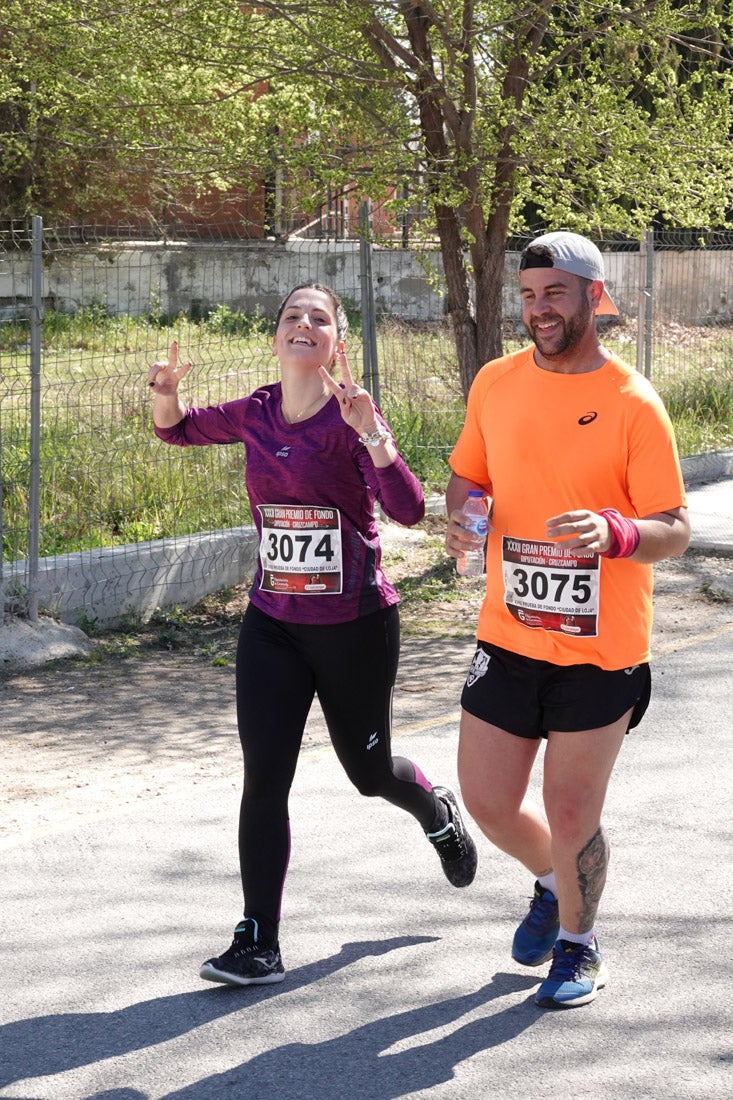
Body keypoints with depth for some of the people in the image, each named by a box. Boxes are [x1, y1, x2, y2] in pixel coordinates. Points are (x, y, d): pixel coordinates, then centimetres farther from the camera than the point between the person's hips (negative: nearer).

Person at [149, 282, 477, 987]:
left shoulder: (352, 418, -13)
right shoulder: (256, 414, 0)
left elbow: (408, 511, -25)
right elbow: (177, 431, 18)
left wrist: (370, 432, -36)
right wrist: (165, 392, -4)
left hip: (355, 625, -3)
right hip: (272, 625, 3)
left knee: (368, 771, 15)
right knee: (263, 782, -5)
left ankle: (438, 811, 51)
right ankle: (259, 946, 2)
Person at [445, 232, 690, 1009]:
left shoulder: (633, 404, -12)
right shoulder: (496, 383, 3)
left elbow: (674, 531, -12)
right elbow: (468, 474, 17)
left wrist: (611, 531, -32)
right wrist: (461, 514, -6)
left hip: (602, 652, -4)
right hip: (509, 635, 4)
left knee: (572, 818, 4)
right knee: (486, 800, 9)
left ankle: (578, 945, 31)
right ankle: (551, 884, 42)